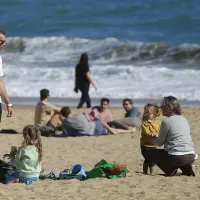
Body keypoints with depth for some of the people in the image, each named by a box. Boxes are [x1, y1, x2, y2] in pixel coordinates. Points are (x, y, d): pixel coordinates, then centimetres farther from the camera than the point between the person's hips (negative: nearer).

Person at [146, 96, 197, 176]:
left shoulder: (166, 121, -7)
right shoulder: (183, 119, 15)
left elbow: (159, 143, 1)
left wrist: (153, 138, 24)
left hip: (178, 157, -7)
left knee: (150, 153, 13)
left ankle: (173, 170, -2)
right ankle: (187, 169, 12)